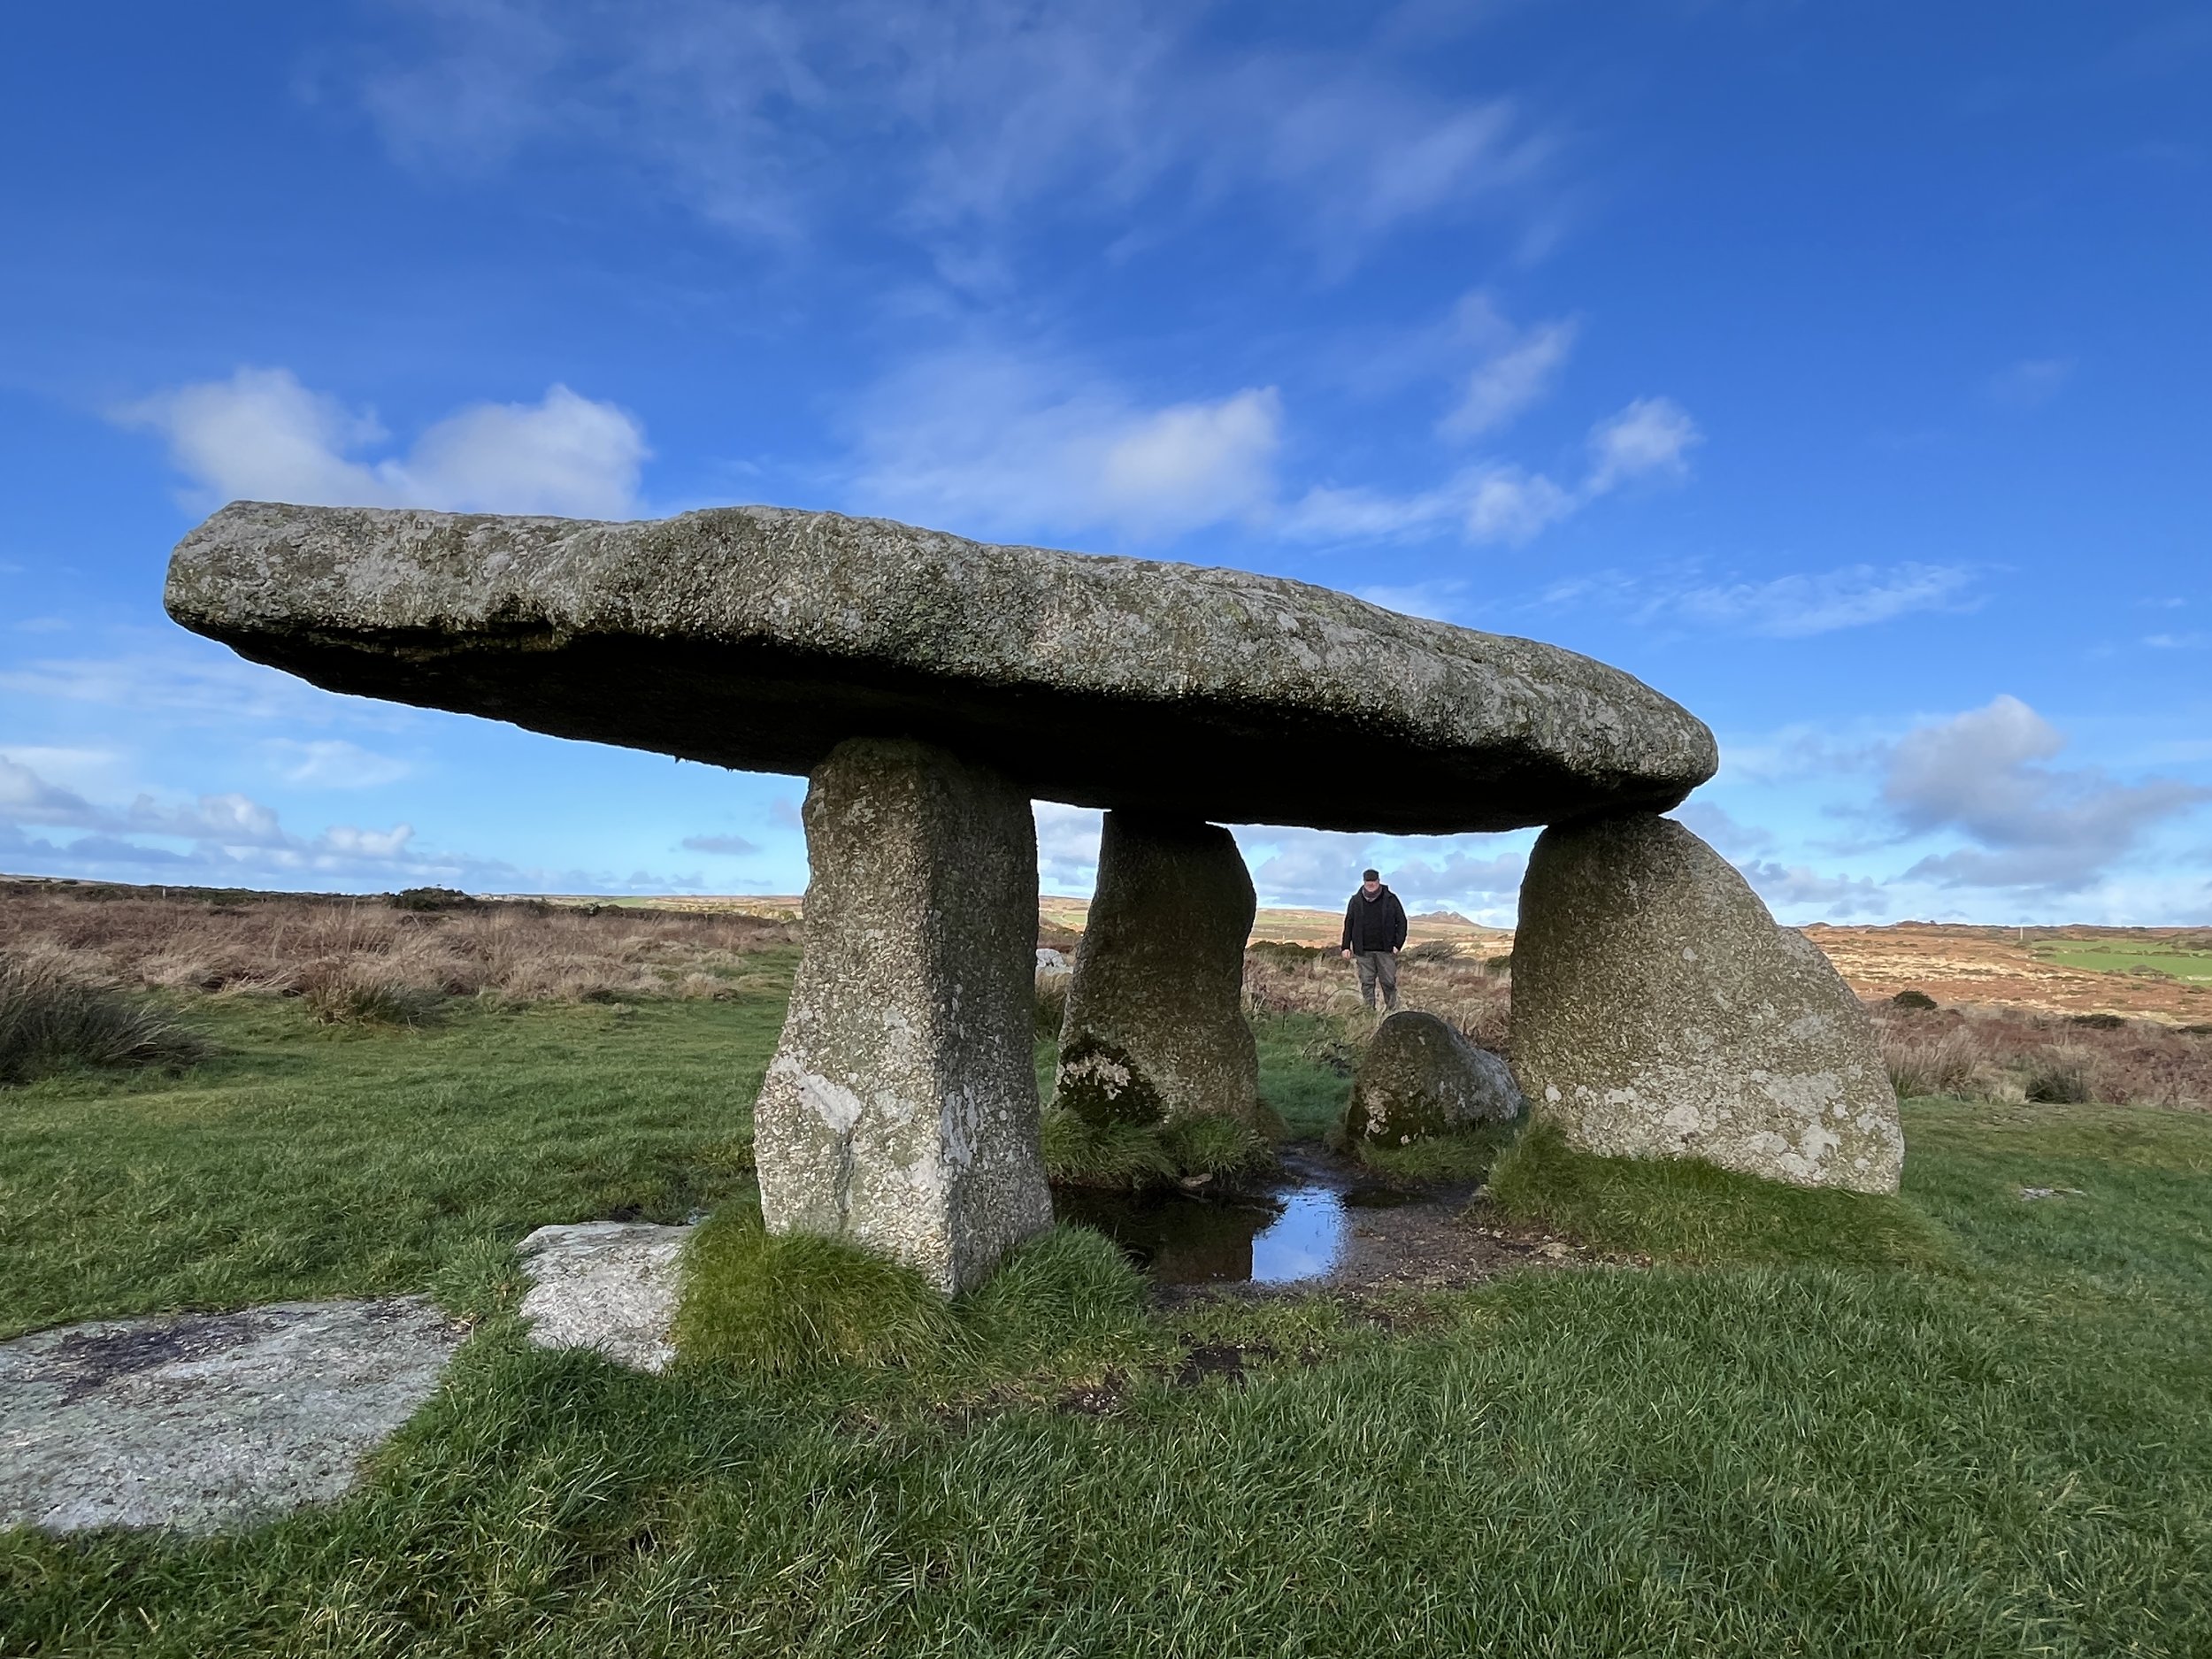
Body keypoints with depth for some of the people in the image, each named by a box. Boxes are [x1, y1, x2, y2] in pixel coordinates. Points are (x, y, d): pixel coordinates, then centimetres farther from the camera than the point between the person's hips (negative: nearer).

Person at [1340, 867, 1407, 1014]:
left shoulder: (1390, 899, 1)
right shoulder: (1356, 901, 5)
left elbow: (1401, 922, 5)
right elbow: (1348, 924, 10)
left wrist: (1398, 944, -4)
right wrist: (1346, 947, 4)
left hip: (1386, 950, -1)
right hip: (1363, 951, 1)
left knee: (1389, 982, 1)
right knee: (1366, 983, 2)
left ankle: (1392, 1012, 16)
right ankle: (1369, 1013, 9)